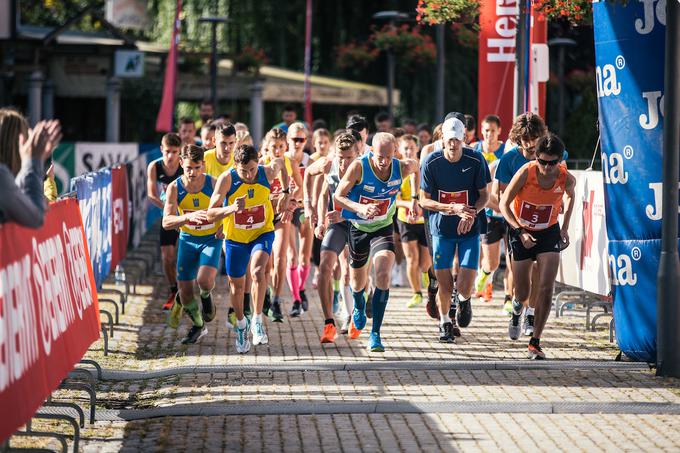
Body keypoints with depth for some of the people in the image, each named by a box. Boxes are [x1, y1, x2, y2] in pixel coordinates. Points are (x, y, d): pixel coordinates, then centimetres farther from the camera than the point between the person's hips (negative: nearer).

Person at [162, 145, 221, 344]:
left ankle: (206, 296, 14)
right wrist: (188, 217, -39)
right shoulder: (175, 188, -14)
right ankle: (198, 326, 28)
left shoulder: (213, 184, -16)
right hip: (188, 240, 2)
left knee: (204, 280, -25)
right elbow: (166, 222, -22)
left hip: (211, 239, -2)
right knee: (184, 288, 1)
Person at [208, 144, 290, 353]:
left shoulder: (268, 172, -19)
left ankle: (257, 321, -17)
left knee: (257, 271, -29)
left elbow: (280, 161, 8)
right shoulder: (227, 179, -24)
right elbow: (211, 214, -26)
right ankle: (241, 325, 38)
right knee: (237, 285, 12)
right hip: (236, 237, 1)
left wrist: (286, 190, 14)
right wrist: (231, 209, -44)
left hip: (262, 232, -1)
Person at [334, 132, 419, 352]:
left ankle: (375, 334, -18)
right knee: (357, 283, 16)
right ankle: (359, 307, 54)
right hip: (358, 228, 0)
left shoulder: (402, 168, -17)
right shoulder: (359, 167, -23)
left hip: (383, 229, 0)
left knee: (383, 276, -24)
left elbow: (416, 165, 8)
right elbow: (337, 196, -21)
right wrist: (360, 208, -36)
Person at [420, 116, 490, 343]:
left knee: (465, 287, -9)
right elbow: (424, 200, -4)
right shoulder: (431, 162, -9)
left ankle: (464, 301, 29)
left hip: (469, 230, 0)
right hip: (441, 230, 0)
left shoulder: (476, 160, -9)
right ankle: (445, 322, 29)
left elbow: (484, 195, 1)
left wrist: (471, 213, -19)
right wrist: (453, 208, -18)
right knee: (445, 286, 1)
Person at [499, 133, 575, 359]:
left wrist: (564, 228, 2)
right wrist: (520, 231, -25)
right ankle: (517, 306, 47)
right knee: (523, 293, 7)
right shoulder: (525, 173, -24)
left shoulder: (567, 179, -17)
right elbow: (504, 204, -14)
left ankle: (535, 343, -5)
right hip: (521, 232, -1)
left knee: (546, 288, -13)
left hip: (549, 232, 1)